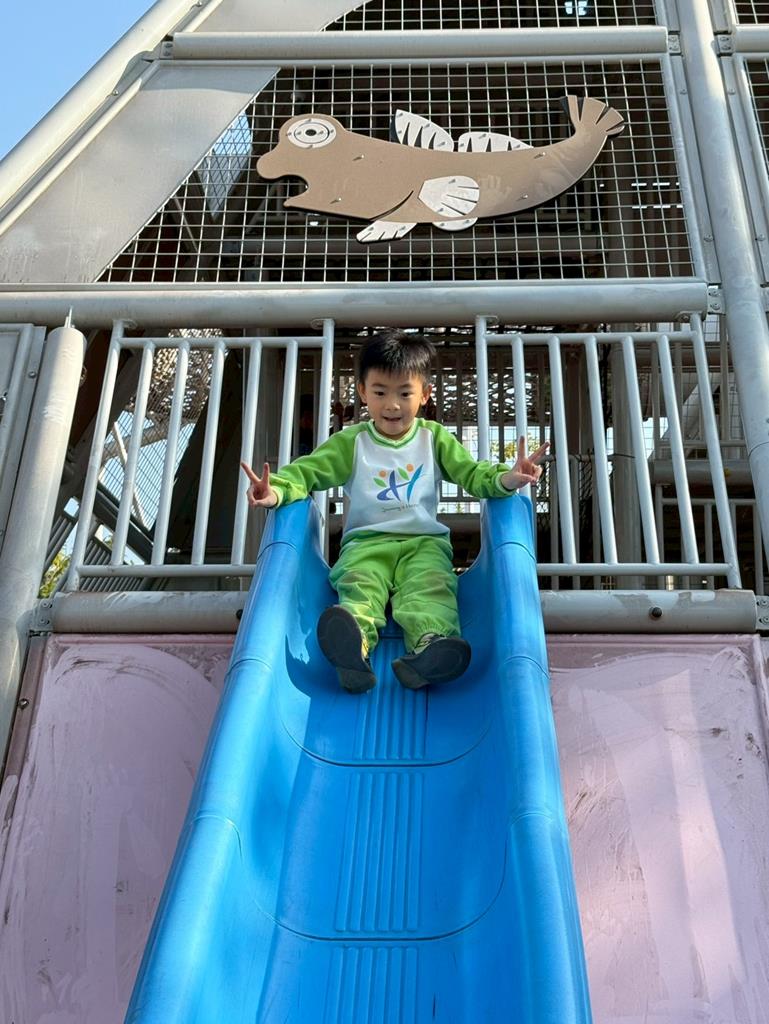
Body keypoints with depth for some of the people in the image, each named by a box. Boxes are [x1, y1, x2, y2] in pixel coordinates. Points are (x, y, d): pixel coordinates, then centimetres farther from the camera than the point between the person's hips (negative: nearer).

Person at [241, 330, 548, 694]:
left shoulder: (435, 438, 13)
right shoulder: (350, 443, 10)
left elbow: (473, 474, 7)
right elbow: (306, 472, 1)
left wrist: (506, 479, -16)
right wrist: (276, 491, -22)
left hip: (424, 542, 1)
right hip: (366, 543, -1)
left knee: (431, 587, -30)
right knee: (359, 586, -31)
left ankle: (428, 647, -55)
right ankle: (355, 649, -58)